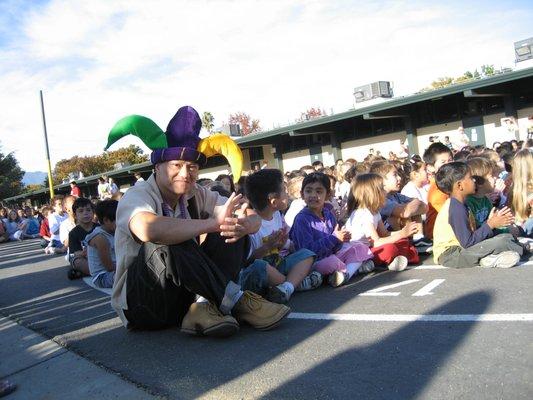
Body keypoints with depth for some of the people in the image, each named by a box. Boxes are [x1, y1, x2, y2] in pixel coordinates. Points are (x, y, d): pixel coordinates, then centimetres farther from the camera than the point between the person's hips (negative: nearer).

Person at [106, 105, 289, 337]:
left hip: (186, 292, 6)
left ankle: (205, 308, -23)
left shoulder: (196, 195, 3)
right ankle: (236, 301, -23)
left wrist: (245, 224, -30)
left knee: (232, 232, -9)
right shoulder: (138, 196, -14)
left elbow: (254, 218, -5)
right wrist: (215, 222, -36)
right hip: (140, 305, -5)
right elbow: (148, 229, -41)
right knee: (166, 245, -35)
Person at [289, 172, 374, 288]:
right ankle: (357, 266, -8)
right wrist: (334, 238, -21)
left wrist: (342, 239, -11)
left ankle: (347, 273, -22)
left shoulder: (329, 214, 8)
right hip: (314, 263, -8)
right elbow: (308, 250, -23)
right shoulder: (301, 219, -15)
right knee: (331, 262, -38)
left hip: (331, 256, 8)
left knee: (359, 247, 5)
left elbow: (334, 248, 13)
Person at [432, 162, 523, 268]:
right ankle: (521, 248, 8)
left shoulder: (459, 204, 11)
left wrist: (489, 222, 1)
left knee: (508, 236, 12)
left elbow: (472, 231, 13)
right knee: (501, 242, -19)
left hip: (460, 248, 11)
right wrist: (490, 225, -16)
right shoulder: (456, 209, -21)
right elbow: (467, 242, -24)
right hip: (449, 255, -11)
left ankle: (489, 258, -10)